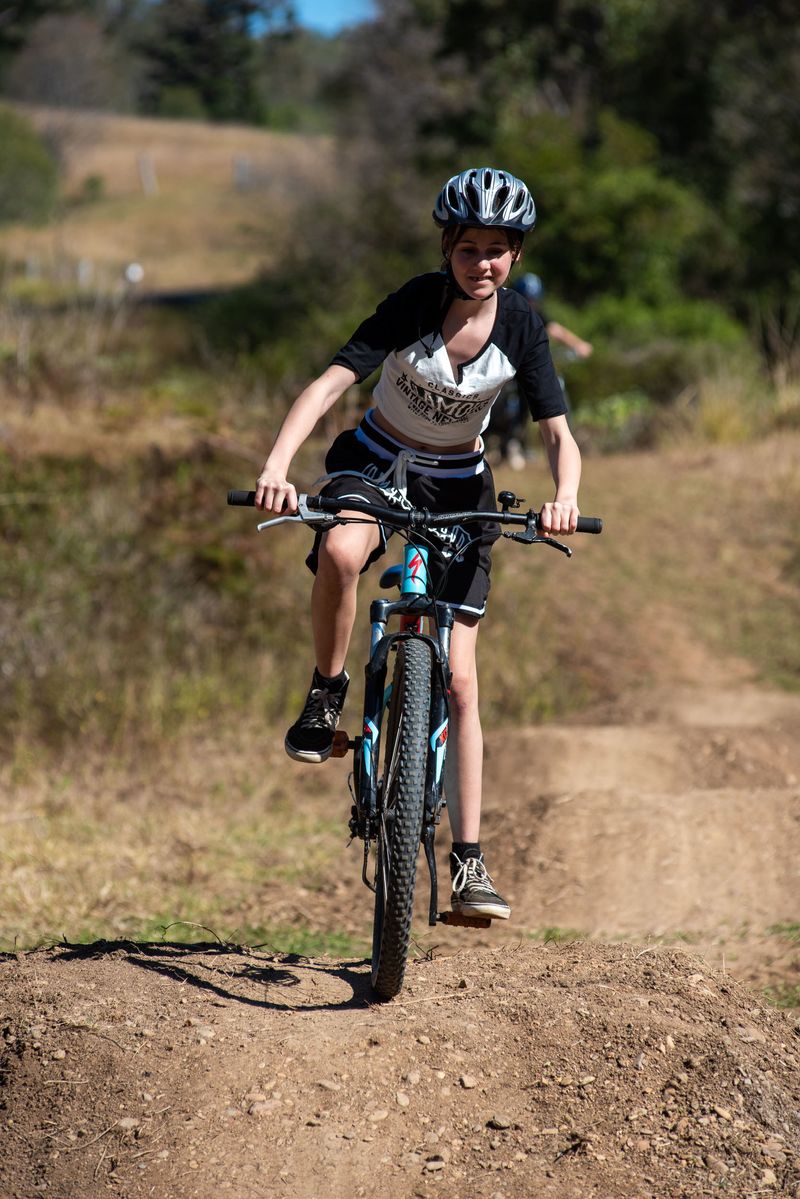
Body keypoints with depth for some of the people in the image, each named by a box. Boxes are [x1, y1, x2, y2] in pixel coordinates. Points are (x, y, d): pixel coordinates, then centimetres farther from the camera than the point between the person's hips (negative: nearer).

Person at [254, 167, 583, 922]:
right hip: (375, 464, -2)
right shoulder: (416, 302, -20)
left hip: (457, 486, 2)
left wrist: (564, 496, -38)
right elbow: (331, 383, -29)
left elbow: (558, 435, -15)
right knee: (341, 552, -40)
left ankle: (467, 860, 1)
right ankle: (326, 693, -14)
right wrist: (277, 463, -45)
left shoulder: (522, 327, -13)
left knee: (457, 679, -5)